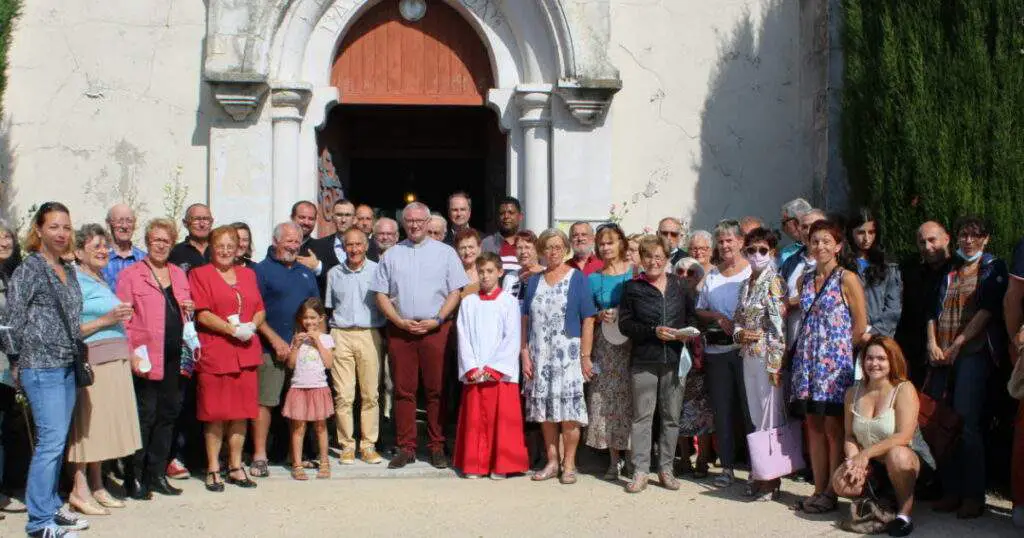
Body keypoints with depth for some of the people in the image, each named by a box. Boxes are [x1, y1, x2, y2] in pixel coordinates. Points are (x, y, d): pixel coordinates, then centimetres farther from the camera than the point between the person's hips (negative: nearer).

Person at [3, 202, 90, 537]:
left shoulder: (69, 271, 13)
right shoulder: (29, 268, -8)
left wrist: (77, 355, 15)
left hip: (67, 366, 7)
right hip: (41, 367, -7)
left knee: (58, 441, 11)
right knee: (51, 441, -9)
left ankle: (51, 506, 21)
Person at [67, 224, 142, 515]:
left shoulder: (102, 282, 20)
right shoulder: (75, 282, -7)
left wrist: (129, 354, 19)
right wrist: (106, 320, -16)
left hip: (114, 363, 9)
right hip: (89, 362, -8)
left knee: (103, 424, 10)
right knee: (87, 424, -5)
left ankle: (97, 485, 17)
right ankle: (79, 489, 1)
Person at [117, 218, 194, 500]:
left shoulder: (178, 274, 17)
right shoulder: (130, 275, -1)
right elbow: (123, 317, -6)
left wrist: (190, 309, 5)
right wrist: (130, 352, -16)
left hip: (174, 357, 6)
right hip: (146, 357, -6)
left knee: (168, 413, 10)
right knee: (144, 415, -4)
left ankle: (157, 474, 20)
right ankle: (135, 479, 4)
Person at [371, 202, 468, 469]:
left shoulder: (445, 252, 8)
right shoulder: (391, 255, 13)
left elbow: (455, 291, 4)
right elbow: (381, 294, 10)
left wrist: (437, 320, -8)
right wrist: (400, 321, -4)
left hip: (436, 329, -1)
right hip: (400, 329, 2)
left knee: (436, 390, -2)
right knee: (403, 390, 1)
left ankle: (437, 447, 5)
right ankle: (406, 448, 7)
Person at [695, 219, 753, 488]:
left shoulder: (752, 272, -3)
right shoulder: (711, 275, 13)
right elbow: (700, 310, 16)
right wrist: (718, 317, -3)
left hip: (745, 348, -5)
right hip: (717, 350, 5)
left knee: (750, 408, -2)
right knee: (722, 410, 7)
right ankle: (727, 467, 16)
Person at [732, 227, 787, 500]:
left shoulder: (774, 282, -8)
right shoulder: (746, 285, 13)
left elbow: (779, 323, -13)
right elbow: (738, 319, 20)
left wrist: (776, 362, -17)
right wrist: (739, 333, -3)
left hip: (768, 356, -7)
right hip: (749, 355, 7)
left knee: (770, 417, -3)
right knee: (757, 417, 11)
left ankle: (772, 479, 3)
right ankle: (760, 474, 19)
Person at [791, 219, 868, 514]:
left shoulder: (847, 279, -4)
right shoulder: (804, 280, 14)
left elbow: (860, 324, -5)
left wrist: (842, 351, -4)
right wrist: (803, 349, 10)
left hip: (835, 358, -6)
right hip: (808, 360, 6)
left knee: (833, 427, -3)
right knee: (814, 426, 8)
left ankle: (831, 493, 3)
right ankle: (819, 489, 14)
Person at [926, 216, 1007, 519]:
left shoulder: (993, 268, 5)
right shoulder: (949, 272, 20)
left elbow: (988, 310, -6)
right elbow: (934, 312, 15)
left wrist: (957, 344, -13)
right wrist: (933, 344, -2)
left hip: (974, 352, -5)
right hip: (943, 356, 5)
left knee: (966, 424, -12)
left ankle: (973, 496, -7)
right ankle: (951, 491, 8)